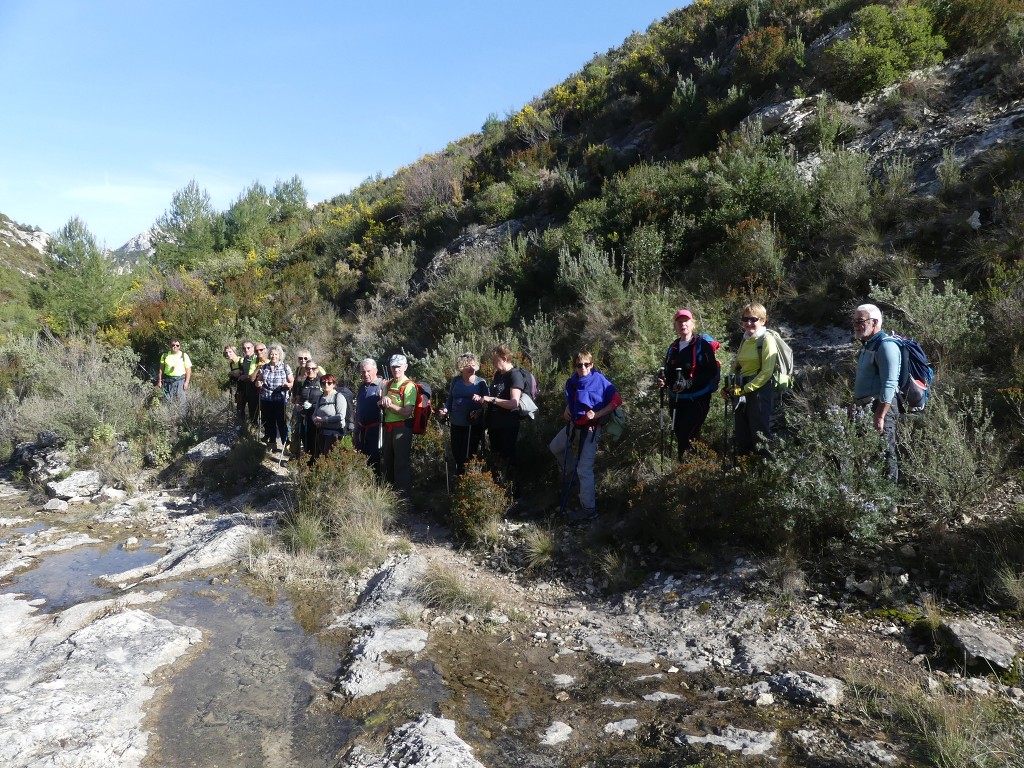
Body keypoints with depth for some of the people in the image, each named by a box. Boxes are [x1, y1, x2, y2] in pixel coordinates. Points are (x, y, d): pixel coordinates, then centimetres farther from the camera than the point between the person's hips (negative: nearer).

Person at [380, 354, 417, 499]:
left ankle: (404, 495, 3)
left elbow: (407, 412, -19)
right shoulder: (388, 384, 12)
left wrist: (389, 404, -12)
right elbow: (381, 405, 17)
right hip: (387, 426, 8)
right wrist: (384, 400, -5)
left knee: (402, 463, -4)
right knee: (387, 461, 19)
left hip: (402, 427, -8)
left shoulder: (409, 386, -11)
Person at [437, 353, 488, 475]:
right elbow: (450, 399, 16)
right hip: (456, 424, 4)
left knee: (469, 455, -6)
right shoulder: (456, 381, 8)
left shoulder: (481, 382, -1)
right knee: (456, 454, 13)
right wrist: (445, 409, -3)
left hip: (473, 424, -4)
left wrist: (479, 411, -20)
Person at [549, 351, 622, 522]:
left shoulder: (599, 379, -18)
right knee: (555, 448, 25)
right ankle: (572, 472, 44)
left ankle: (588, 508, 1)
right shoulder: (572, 382, 0)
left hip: (590, 429, -7)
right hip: (574, 425, 8)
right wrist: (567, 409, 2)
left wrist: (597, 414, -23)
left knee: (584, 469, -8)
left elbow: (616, 401, -17)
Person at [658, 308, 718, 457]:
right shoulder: (673, 347, 12)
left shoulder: (702, 345, -7)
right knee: (680, 435, 12)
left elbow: (711, 371, -14)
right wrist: (663, 380, -3)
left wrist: (688, 384, -23)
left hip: (697, 399, -6)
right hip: (676, 399, 7)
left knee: (689, 437, -14)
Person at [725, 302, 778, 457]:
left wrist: (745, 389, -15)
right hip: (741, 392, 8)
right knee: (741, 434, 12)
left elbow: (766, 372, -15)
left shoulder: (767, 340, -8)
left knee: (760, 438, -6)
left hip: (760, 390, -8)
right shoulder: (745, 340, 14)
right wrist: (731, 386, 3)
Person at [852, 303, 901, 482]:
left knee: (885, 455, -5)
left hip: (880, 408, -10)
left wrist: (879, 416, -24)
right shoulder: (868, 344, 17)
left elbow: (889, 385, -21)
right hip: (866, 407, 10)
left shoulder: (886, 346, -14)